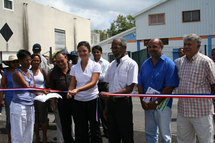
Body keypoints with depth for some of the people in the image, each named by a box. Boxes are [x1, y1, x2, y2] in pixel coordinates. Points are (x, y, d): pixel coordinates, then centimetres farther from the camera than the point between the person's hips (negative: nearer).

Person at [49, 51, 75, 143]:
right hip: (62, 102, 2)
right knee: (65, 125, 11)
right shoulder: (54, 72, 6)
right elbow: (52, 89, 10)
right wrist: (53, 103, 8)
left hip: (75, 101, -1)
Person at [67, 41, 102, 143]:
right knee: (80, 129, 9)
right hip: (78, 101, 3)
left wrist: (78, 89, -28)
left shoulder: (95, 66, -4)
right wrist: (70, 92, -15)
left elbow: (93, 83, -15)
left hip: (92, 99, -3)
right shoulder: (74, 68, 7)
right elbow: (72, 84, 9)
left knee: (94, 127, 4)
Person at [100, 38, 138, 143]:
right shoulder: (112, 64, 12)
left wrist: (110, 94, -23)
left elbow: (129, 89, -13)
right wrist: (107, 106, 9)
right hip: (111, 102, 6)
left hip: (123, 102, -6)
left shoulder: (131, 64, -8)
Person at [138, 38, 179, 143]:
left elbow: (169, 87, -15)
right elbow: (140, 84, 10)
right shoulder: (145, 64, 10)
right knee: (150, 133, 16)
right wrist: (142, 101, -2)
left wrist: (156, 102, -16)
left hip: (162, 104, -5)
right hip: (148, 105, 5)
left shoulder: (169, 64, -7)